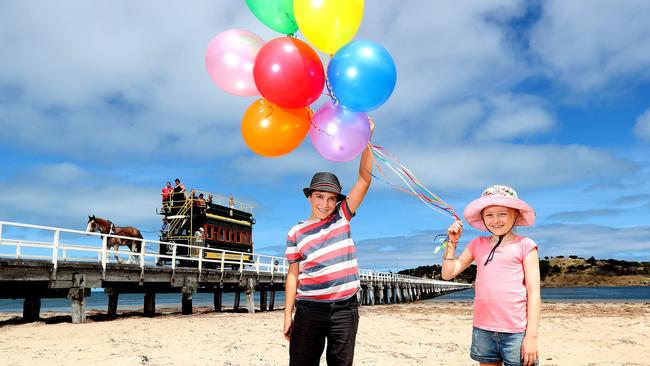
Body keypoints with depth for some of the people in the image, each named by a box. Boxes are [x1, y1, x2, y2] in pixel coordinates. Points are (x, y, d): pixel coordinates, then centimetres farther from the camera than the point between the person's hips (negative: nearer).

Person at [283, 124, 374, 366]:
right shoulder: (296, 233, 5)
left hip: (345, 308, 1)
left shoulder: (342, 217, 6)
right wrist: (288, 315, 1)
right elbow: (293, 275, 6)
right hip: (310, 309, 0)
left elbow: (364, 179, -2)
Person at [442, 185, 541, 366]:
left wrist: (532, 336, -8)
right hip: (482, 330, 4)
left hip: (515, 332, -4)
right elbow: (448, 273, 10)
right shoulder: (478, 244, 10)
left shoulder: (524, 245, -2)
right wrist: (452, 241, 3)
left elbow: (534, 293, -4)